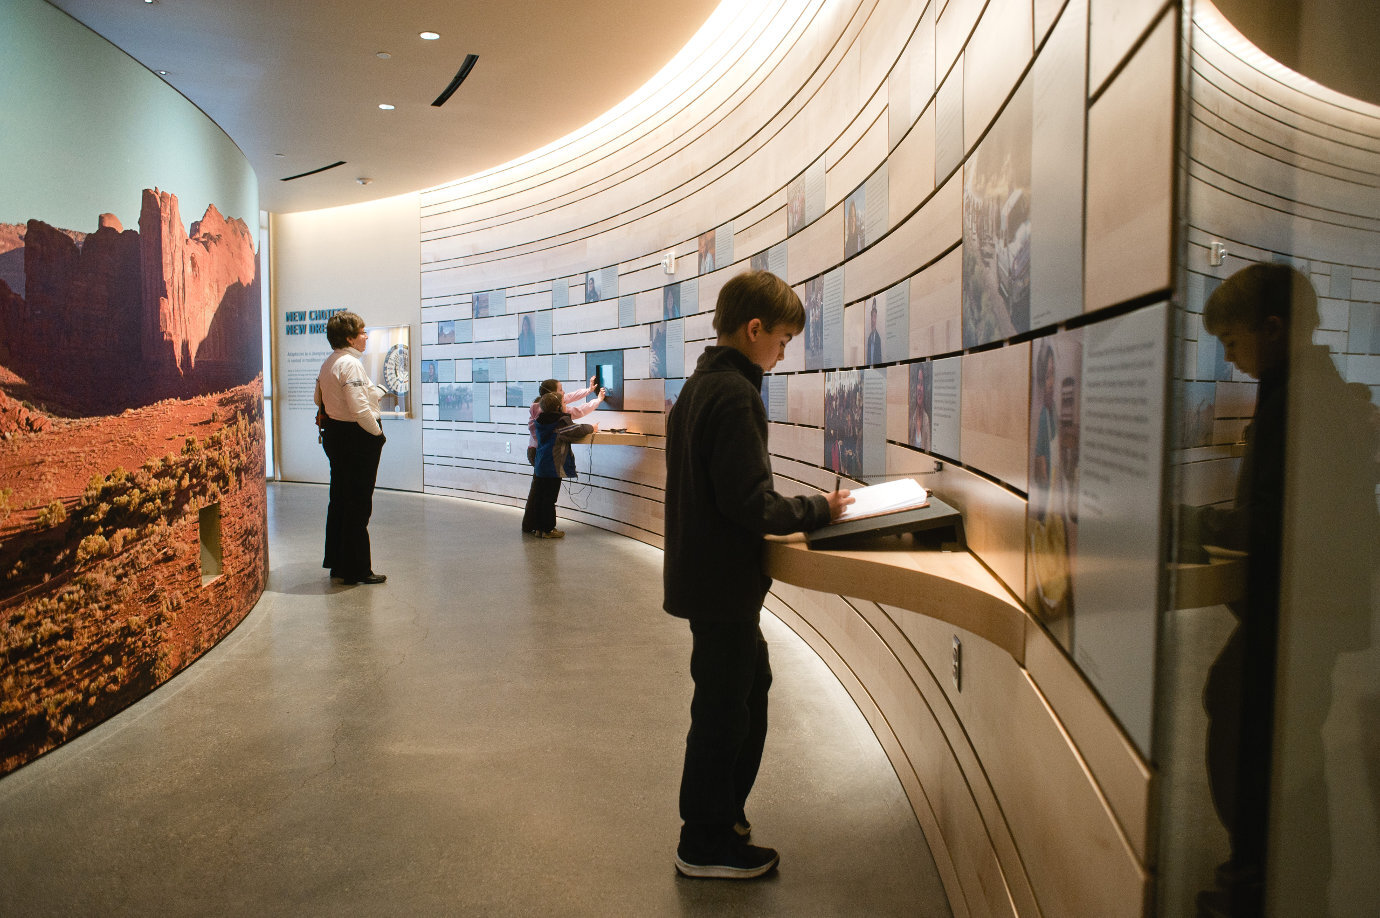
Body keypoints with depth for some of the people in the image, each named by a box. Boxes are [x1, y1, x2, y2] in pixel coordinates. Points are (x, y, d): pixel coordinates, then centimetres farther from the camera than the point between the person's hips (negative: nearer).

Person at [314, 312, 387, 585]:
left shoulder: (328, 364, 10)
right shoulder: (350, 363, -19)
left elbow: (319, 399, 22)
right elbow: (360, 408, -25)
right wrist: (377, 432, -13)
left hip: (334, 436, 10)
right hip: (357, 439, -10)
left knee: (339, 501, 16)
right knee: (358, 504, -2)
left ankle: (337, 563, 26)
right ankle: (356, 570, 5)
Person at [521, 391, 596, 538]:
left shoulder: (541, 421, 8)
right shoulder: (560, 422, -15)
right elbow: (578, 430, -10)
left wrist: (566, 414, 15)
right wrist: (592, 427, 6)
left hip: (539, 465, 8)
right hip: (553, 468, -8)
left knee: (537, 496, 16)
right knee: (549, 498, -1)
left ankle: (530, 525, 25)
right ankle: (547, 529, 5)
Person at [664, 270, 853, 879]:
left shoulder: (700, 385, 11)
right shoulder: (734, 395, -20)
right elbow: (750, 503, -24)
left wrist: (808, 510, 12)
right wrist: (820, 509, -12)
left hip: (703, 572, 10)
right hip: (723, 582, -10)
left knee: (749, 687, 21)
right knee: (724, 707, 3)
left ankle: (723, 814, 34)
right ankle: (705, 845, 19)